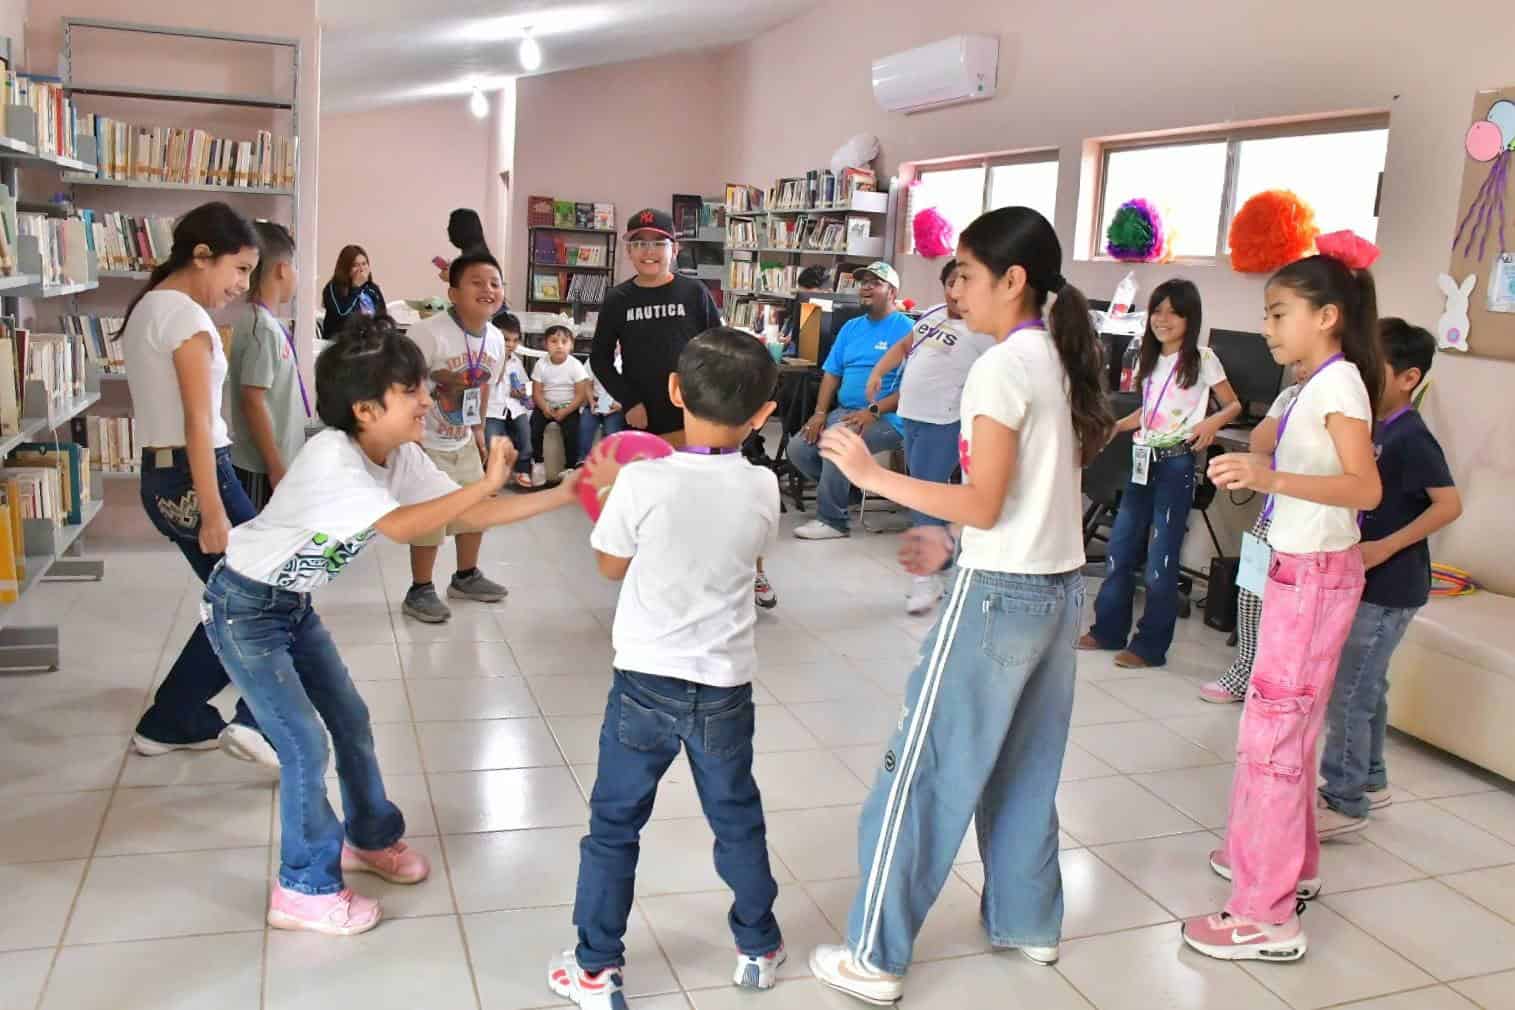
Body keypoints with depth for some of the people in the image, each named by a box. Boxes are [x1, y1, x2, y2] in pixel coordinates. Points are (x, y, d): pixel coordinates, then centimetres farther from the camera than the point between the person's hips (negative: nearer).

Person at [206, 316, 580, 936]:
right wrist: (487, 482, -42)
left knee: (351, 721, 14)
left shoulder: (402, 457, -6)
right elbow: (401, 527, -43)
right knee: (306, 744, -7)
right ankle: (303, 891, 10)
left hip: (294, 603, 8)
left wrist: (566, 494, -15)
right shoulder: (332, 459, -30)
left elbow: (472, 517, -7)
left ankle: (368, 838, 36)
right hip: (243, 608, -8)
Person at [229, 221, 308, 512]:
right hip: (263, 467, -9)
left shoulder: (260, 321, 9)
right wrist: (276, 467, -19)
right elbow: (253, 401, -21)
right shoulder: (263, 327, -18)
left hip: (276, 461, 9)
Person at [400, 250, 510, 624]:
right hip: (425, 443, -7)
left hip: (463, 441, 7)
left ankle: (466, 577, 37)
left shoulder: (495, 339, -3)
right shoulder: (430, 332, -26)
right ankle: (420, 591, 15)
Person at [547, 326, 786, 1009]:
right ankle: (759, 948, 36)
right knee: (738, 819, 21)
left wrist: (610, 489, 15)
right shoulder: (762, 489, -7)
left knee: (614, 824, 14)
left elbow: (612, 566, -1)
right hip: (725, 685, 3)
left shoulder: (642, 482, -15)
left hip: (647, 681, -2)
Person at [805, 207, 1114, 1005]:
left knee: (922, 771, 0)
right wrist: (954, 543, 15)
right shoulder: (1058, 361, 10)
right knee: (1024, 767, 20)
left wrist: (873, 474, -17)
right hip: (1057, 588, 9)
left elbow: (985, 504, -20)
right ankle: (1027, 922, 34)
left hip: (1000, 595, -9)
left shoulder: (1001, 368, -17)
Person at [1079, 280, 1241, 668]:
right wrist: (1113, 427, 8)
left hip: (1176, 464, -6)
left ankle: (1150, 645, 7)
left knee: (1161, 557, -2)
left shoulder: (1202, 358, -4)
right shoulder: (1148, 358, 13)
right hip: (1142, 460, 6)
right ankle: (1109, 629, 21)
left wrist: (1211, 423, -19)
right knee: (1120, 549, 9)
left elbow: (1233, 406, 0)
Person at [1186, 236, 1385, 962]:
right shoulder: (1321, 384, 11)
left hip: (1315, 575, -10)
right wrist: (1255, 469, 23)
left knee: (1272, 730, -8)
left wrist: (1272, 478, -38)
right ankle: (1289, 863, 34)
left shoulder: (1338, 382, -16)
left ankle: (1266, 917, -3)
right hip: (1299, 569, 10)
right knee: (1289, 726, 18)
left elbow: (1366, 487, -27)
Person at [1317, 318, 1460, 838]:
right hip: (1367, 583, 9)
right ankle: (1370, 781, 33)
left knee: (1348, 693, -4)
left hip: (1388, 588, -9)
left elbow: (1449, 504, -24)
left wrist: (1384, 547, -26)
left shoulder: (1410, 438, -17)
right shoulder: (1375, 430, 9)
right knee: (1365, 687, 19)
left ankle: (1344, 802, 6)